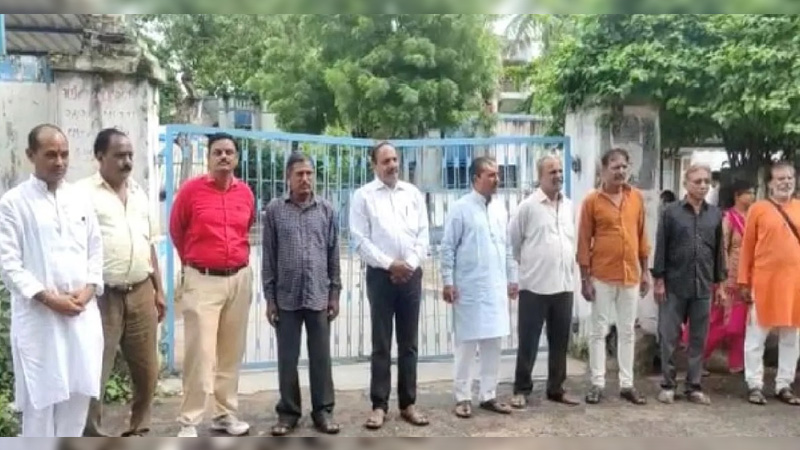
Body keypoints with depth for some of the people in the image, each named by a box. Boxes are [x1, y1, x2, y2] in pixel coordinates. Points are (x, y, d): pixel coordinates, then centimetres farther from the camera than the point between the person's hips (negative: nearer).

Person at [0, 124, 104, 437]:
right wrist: (47, 297, -15)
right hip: (38, 315, -4)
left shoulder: (80, 199, 10)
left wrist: (90, 287, -4)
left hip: (82, 312, 4)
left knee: (79, 390, 10)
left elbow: (96, 248, 12)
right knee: (40, 395, 3)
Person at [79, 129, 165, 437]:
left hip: (141, 293, 6)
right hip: (103, 295, -6)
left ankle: (139, 430, 29)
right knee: (96, 371, 1)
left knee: (147, 369, 12)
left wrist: (158, 289, 15)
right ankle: (92, 436, 14)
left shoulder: (139, 193, 14)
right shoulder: (84, 192, -5)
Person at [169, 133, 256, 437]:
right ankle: (189, 421, 3)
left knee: (232, 351, 11)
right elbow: (176, 231, 8)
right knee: (200, 352, -7)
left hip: (240, 278, 4)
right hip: (203, 280, -4)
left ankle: (225, 414, 22)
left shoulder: (246, 193, 5)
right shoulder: (191, 190, -6)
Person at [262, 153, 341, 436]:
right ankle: (288, 412, 20)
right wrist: (269, 297, -1)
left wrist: (335, 293, 4)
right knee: (287, 358, 7)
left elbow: (333, 254, 7)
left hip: (319, 296, 1)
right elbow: (269, 256, 2)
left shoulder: (326, 210, 4)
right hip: (286, 296, -1)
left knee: (321, 357, 7)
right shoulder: (274, 210, 1)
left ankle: (323, 411, 18)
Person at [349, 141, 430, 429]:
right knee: (381, 344, 2)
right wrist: (389, 264, -13)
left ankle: (408, 404, 17)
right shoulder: (363, 196, 0)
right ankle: (379, 405, 11)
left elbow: (423, 235, 6)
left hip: (411, 274, 3)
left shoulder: (413, 193, 10)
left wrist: (410, 264, -8)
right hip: (381, 274, -3)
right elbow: (360, 239, -7)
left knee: (409, 343, 8)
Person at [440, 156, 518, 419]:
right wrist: (448, 282, -12)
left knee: (494, 343, 9)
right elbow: (448, 248, -8)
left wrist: (512, 278, 12)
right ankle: (463, 397, 12)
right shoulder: (460, 208, -7)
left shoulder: (500, 209, 10)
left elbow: (507, 247, 15)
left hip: (496, 288, 6)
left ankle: (489, 395, 20)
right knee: (467, 343, 2)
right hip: (469, 288, -6)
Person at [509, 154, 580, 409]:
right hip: (534, 285, -5)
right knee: (528, 341, 3)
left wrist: (569, 270, 15)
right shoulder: (528, 206, -7)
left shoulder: (569, 206, 9)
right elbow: (513, 240, -1)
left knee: (560, 342, 12)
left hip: (564, 285, 5)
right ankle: (522, 390, 14)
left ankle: (556, 389, 24)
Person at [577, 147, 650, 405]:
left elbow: (641, 236, 11)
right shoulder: (592, 200, -6)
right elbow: (584, 242, -5)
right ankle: (597, 384, 13)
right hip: (602, 276, -3)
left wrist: (645, 271, 8)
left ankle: (627, 384, 19)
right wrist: (585, 278, -8)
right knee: (599, 330, 5)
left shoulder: (637, 198, 5)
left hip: (631, 275, 4)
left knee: (627, 331, 10)